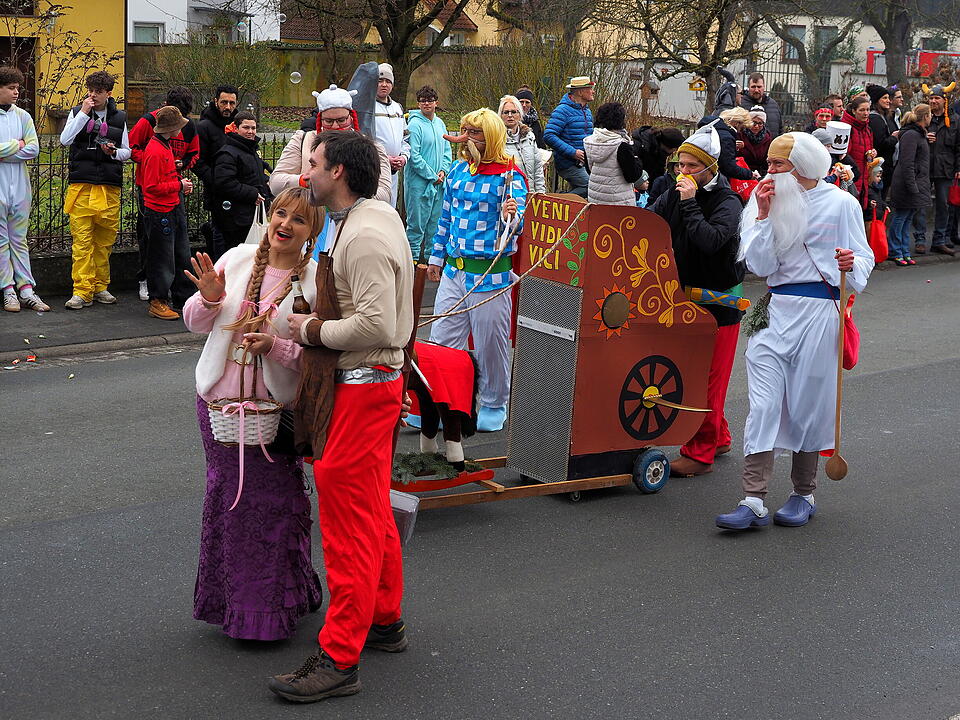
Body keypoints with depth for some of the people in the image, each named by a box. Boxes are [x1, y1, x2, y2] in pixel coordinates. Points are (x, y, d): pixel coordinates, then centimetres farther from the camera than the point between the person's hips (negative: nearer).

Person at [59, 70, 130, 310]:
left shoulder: (119, 118, 11)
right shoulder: (77, 113, 6)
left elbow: (127, 152, 14)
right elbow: (65, 140, -9)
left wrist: (114, 152, -8)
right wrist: (83, 113, -12)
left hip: (110, 187, 2)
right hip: (82, 185, -2)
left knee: (105, 240, 7)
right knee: (82, 240, -7)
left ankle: (100, 287, 17)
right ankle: (82, 291, -5)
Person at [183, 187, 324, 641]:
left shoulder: (317, 282, -8)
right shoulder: (235, 260, 3)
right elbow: (195, 324, 10)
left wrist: (276, 346, -25)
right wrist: (209, 299, -10)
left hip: (275, 410, -4)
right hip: (219, 401, 4)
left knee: (273, 506, 2)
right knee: (225, 498, 13)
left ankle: (272, 607, 19)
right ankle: (228, 598, 30)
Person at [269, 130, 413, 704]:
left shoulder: (364, 236, -21)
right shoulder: (380, 213, 11)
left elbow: (376, 325, -28)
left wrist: (314, 331, -15)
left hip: (364, 384, -11)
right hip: (374, 379, 11)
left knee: (350, 515, -7)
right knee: (371, 506, 20)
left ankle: (339, 657, -2)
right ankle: (385, 620, 34)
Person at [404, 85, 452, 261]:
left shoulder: (440, 123, 11)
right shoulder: (415, 124, -11)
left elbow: (447, 149, 16)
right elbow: (414, 155, -15)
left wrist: (443, 170, -1)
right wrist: (432, 176, -13)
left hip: (438, 182, 7)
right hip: (419, 182, -7)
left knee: (435, 221, 14)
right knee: (417, 222, -4)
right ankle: (413, 257, 4)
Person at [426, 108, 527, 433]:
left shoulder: (509, 176, -10)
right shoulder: (458, 170, 8)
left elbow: (516, 225, -18)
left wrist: (511, 216, -40)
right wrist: (437, 256, 20)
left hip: (490, 273, -6)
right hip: (454, 269, 6)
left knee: (490, 344, 4)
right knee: (441, 340, 8)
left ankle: (493, 406, 21)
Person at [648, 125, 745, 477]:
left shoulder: (727, 202, -13)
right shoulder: (675, 194, 7)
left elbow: (710, 240, -29)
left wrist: (689, 204, -23)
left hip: (718, 302, -7)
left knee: (707, 377, -4)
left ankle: (700, 452, 2)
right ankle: (718, 438, 29)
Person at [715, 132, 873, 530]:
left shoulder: (841, 204, 0)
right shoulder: (772, 201, 9)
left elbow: (864, 257, 4)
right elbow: (760, 266, 1)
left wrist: (851, 263, -18)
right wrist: (764, 216, -8)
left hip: (820, 310, -3)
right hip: (777, 310, 3)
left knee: (808, 403, 5)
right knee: (762, 404, -7)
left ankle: (803, 494, 21)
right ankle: (754, 501, -9)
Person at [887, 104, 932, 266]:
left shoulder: (919, 134, 16)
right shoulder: (911, 135, -16)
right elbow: (907, 164, -21)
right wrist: (912, 187, -22)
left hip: (917, 184, 10)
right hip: (905, 186, -10)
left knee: (907, 220, 12)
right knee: (900, 219, -2)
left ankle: (904, 253, 16)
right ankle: (894, 253, 5)